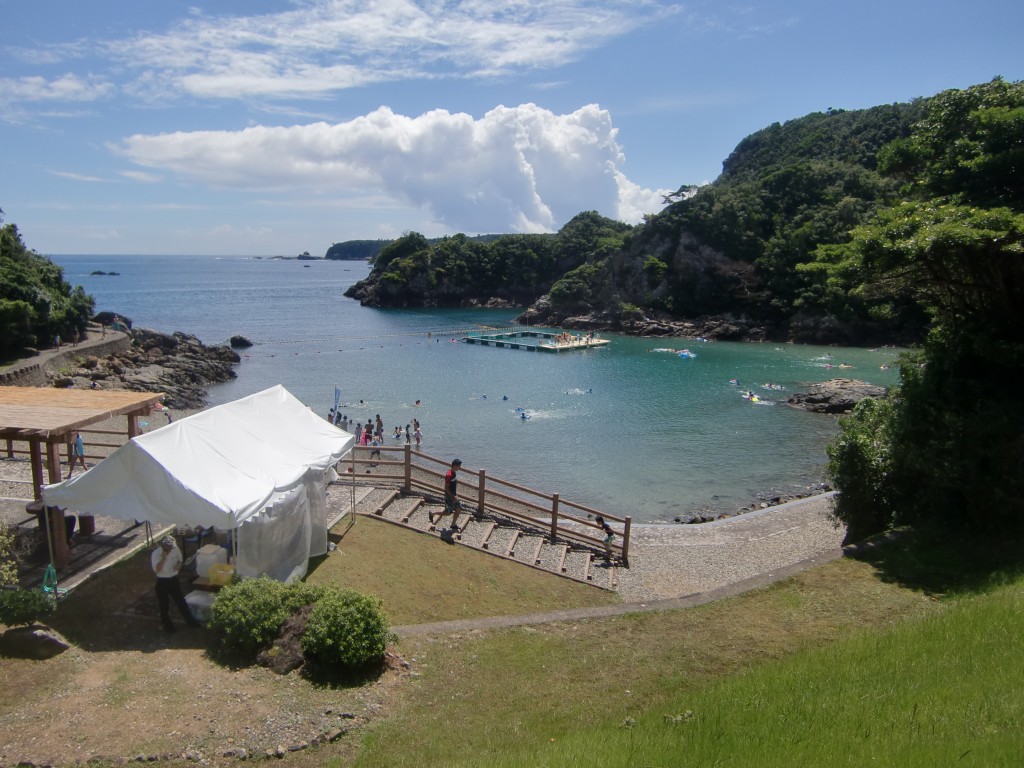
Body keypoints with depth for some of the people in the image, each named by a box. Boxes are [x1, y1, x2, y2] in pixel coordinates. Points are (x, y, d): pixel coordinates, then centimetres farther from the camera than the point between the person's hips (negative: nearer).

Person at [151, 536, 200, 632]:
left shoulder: (175, 549, -9)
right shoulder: (155, 554, -19)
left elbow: (179, 560, 9)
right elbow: (156, 570, -25)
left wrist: (179, 564, -13)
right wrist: (163, 558, -34)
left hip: (174, 579, 3)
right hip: (162, 581, -3)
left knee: (181, 601, 12)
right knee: (164, 604, 11)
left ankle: (190, 620, 25)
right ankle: (167, 624, 29)